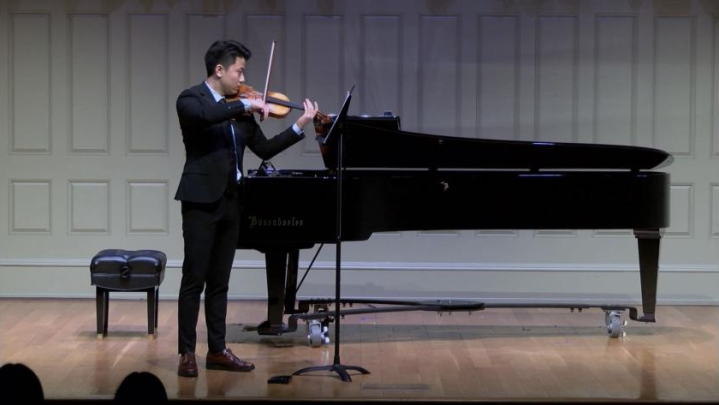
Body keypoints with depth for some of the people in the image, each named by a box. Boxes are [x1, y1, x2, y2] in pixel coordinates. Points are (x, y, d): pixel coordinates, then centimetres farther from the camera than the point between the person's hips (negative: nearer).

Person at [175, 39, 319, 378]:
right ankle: (187, 353, 0)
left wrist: (299, 127, 3)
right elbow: (202, 116, -31)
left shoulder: (238, 110, 12)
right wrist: (244, 105, -27)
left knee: (219, 282, 11)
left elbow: (264, 149, 11)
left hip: (230, 201, 7)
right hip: (201, 200, -7)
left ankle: (217, 350, 16)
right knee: (194, 280, -5)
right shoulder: (191, 99, -7)